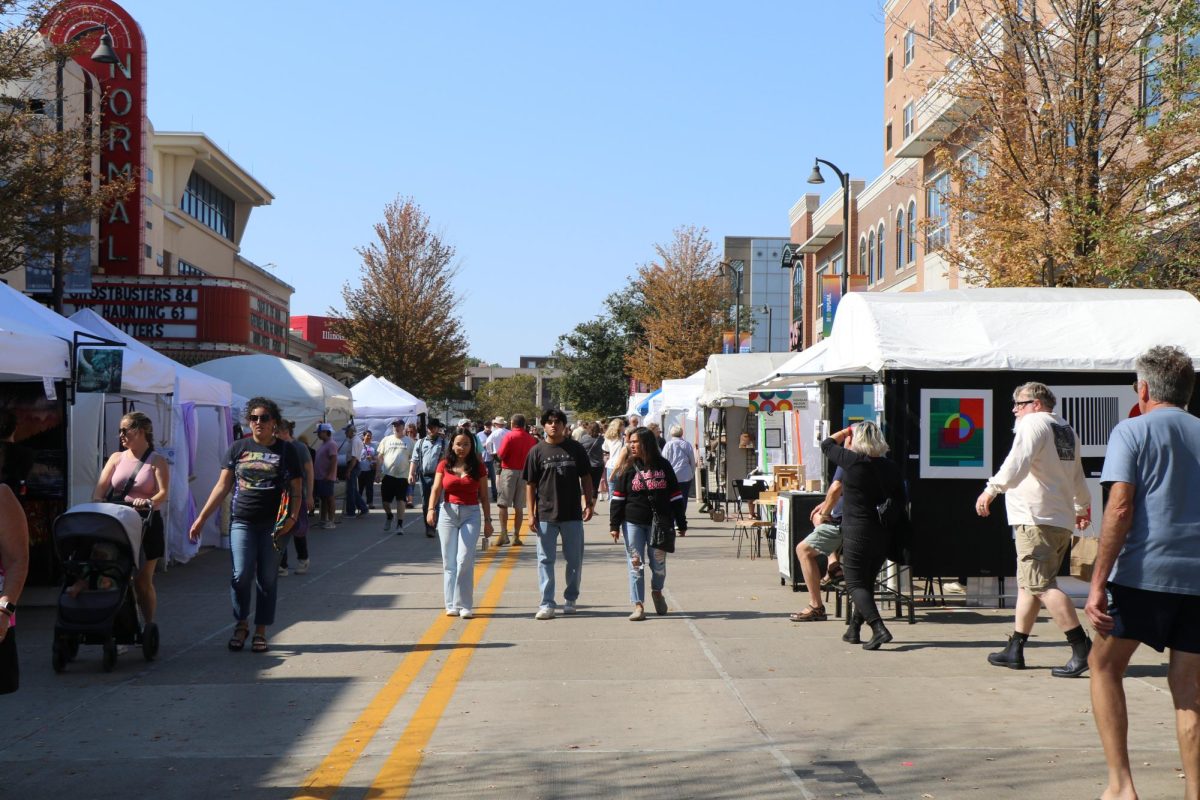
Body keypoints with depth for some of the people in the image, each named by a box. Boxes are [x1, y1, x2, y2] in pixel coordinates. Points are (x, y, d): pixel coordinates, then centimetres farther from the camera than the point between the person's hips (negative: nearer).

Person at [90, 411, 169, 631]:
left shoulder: (156, 461, 1)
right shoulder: (117, 458, 12)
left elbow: (163, 493, -11)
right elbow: (101, 487, 1)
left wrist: (149, 502, -32)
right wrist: (97, 501, -20)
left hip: (146, 525, -3)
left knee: (142, 581, 1)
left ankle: (149, 628, 15)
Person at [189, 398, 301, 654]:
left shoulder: (285, 450, 4)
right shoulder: (238, 448, 8)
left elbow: (295, 489, 4)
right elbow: (222, 486, 9)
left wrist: (293, 517, -14)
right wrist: (201, 519, 4)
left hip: (273, 524, -1)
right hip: (242, 521, 1)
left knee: (267, 578, 4)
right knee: (241, 575, -7)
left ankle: (260, 632, 15)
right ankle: (241, 624, 14)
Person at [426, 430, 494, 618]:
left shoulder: (478, 467, 4)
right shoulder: (444, 465, 5)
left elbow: (484, 496, 7)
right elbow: (436, 489, -4)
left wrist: (488, 520, 5)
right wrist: (431, 509, -20)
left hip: (471, 514, -1)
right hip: (448, 513, 1)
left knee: (465, 560, -10)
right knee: (449, 561, 3)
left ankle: (464, 605, -3)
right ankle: (452, 605, 11)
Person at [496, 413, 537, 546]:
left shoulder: (509, 436, -9)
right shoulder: (531, 439, 5)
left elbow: (500, 455, -13)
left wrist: (498, 451, 7)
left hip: (509, 471, -4)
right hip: (524, 472, 4)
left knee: (503, 504, 0)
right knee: (519, 506, 7)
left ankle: (504, 533, -10)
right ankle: (516, 536, 8)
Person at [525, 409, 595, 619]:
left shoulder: (575, 448, 3)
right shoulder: (537, 451, 1)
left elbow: (586, 477, 9)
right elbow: (530, 484, 2)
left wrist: (589, 503, 1)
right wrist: (531, 514, -3)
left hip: (573, 515, 1)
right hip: (546, 515, -1)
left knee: (575, 559, 9)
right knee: (545, 560, 1)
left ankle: (570, 599, 24)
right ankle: (547, 604, 6)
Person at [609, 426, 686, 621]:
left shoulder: (663, 466, 2)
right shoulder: (628, 468, 2)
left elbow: (675, 495, 6)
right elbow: (617, 498, 3)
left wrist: (681, 523, 5)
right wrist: (614, 525, -2)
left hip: (659, 523, 0)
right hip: (633, 523, 0)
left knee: (659, 563, 5)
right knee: (635, 564, -2)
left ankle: (657, 591, 34)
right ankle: (638, 605, 3)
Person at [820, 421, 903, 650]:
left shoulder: (853, 461, -12)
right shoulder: (891, 467, 2)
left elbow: (827, 444, 5)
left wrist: (846, 431, 19)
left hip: (856, 534, -6)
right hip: (883, 535, 6)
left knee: (855, 584, -1)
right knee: (867, 582, 19)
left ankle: (879, 629, -18)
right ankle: (854, 629, 30)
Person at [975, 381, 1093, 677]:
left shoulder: (1034, 423, -6)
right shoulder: (1067, 431, 22)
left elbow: (1018, 461, -25)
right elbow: (1078, 477, 34)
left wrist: (993, 488, -34)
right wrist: (1083, 506, 48)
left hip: (1036, 519, -10)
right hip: (1062, 520, 10)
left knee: (1041, 585, -13)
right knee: (1028, 584, 15)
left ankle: (1082, 648, -18)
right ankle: (1015, 650, 19)